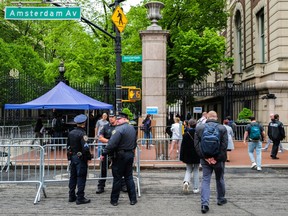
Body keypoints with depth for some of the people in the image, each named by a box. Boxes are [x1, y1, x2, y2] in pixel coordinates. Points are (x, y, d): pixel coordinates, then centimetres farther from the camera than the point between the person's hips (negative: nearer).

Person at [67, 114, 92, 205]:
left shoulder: (71, 133, 5)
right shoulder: (82, 134, -18)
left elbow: (68, 146, 13)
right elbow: (85, 148, -24)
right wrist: (89, 157, -10)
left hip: (72, 157, 8)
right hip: (80, 158, -7)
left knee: (73, 177, 16)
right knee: (81, 178, 0)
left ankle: (72, 196, 25)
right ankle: (80, 198, 4)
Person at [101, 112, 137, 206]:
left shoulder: (119, 129, -17)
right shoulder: (132, 128, 9)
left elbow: (111, 144, -22)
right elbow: (135, 143, 17)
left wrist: (104, 154, -14)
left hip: (120, 156, -7)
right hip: (130, 155, 7)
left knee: (117, 178, 3)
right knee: (129, 177, 14)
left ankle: (114, 200, 13)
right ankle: (133, 199, 15)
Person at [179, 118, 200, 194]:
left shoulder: (186, 134, -8)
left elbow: (183, 147, -7)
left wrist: (182, 157, -1)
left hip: (188, 156, -1)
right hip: (197, 156, 1)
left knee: (188, 170, 14)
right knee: (196, 171, 11)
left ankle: (186, 181, -13)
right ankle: (195, 188, 11)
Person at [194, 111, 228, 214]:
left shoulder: (199, 128, -2)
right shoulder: (222, 128, -7)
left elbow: (196, 144, -5)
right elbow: (224, 145, -12)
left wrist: (204, 157, -7)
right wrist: (218, 158, -9)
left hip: (205, 159, 1)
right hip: (218, 159, 0)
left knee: (205, 180, 4)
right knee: (219, 179, 18)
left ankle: (204, 203, -6)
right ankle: (221, 199, 34)